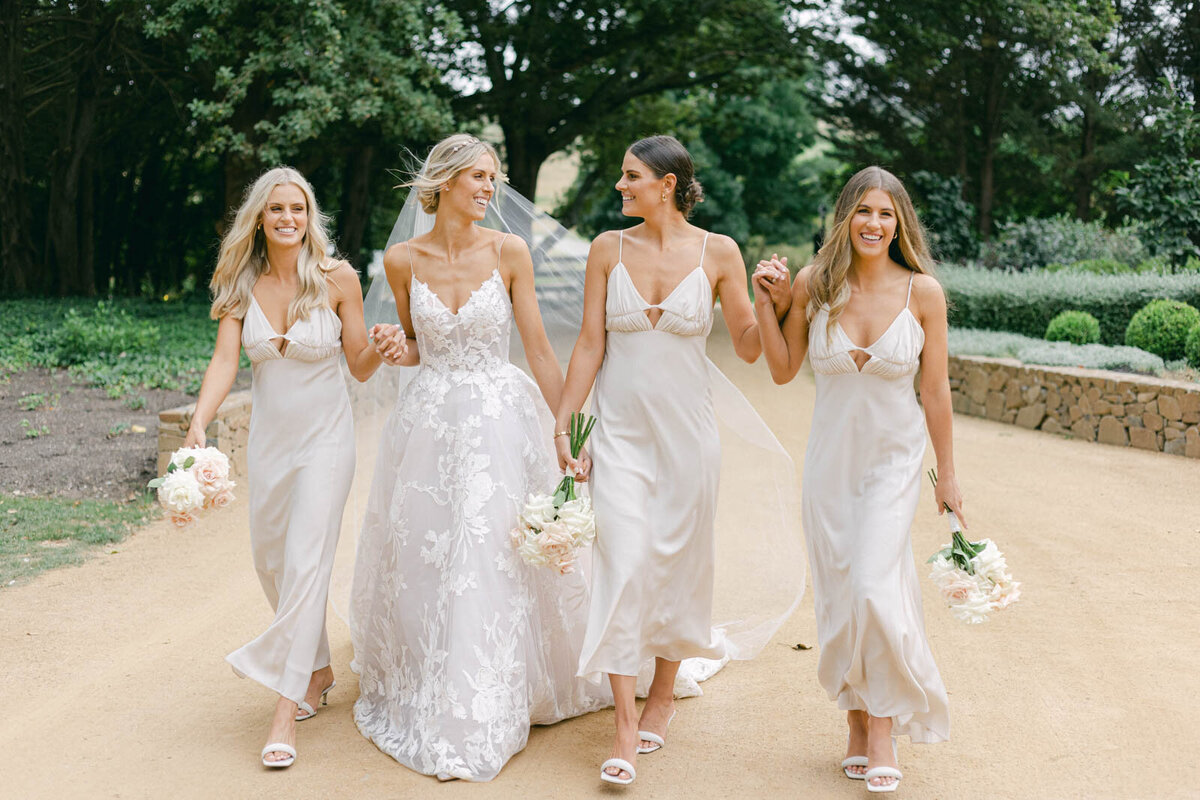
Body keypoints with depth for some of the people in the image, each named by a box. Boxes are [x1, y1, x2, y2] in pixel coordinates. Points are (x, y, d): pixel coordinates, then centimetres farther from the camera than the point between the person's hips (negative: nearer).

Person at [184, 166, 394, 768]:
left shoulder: (337, 279, -11)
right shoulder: (241, 285, -3)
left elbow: (359, 368, -4)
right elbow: (224, 362, -12)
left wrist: (382, 347, -26)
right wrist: (198, 424, -28)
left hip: (324, 436, -4)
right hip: (268, 438, 5)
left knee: (305, 563, -11)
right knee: (270, 560, 14)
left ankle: (287, 708, -6)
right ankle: (318, 669, 36)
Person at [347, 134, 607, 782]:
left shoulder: (508, 252, -4)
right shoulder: (402, 259, 0)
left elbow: (538, 348, -2)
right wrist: (393, 352, -10)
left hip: (499, 420, -2)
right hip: (427, 420, 2)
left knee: (492, 563, -3)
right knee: (422, 561, 8)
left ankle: (477, 722, 8)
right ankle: (423, 697, 29)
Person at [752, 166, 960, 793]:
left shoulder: (923, 292, -9)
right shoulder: (813, 284, -6)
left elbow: (936, 389, -2)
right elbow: (782, 369, 3)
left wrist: (948, 475, 3)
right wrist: (766, 302, -8)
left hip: (893, 460, -2)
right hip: (830, 459, 2)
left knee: (874, 587, -15)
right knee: (837, 594, 9)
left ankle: (884, 731, 2)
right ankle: (857, 724, 26)